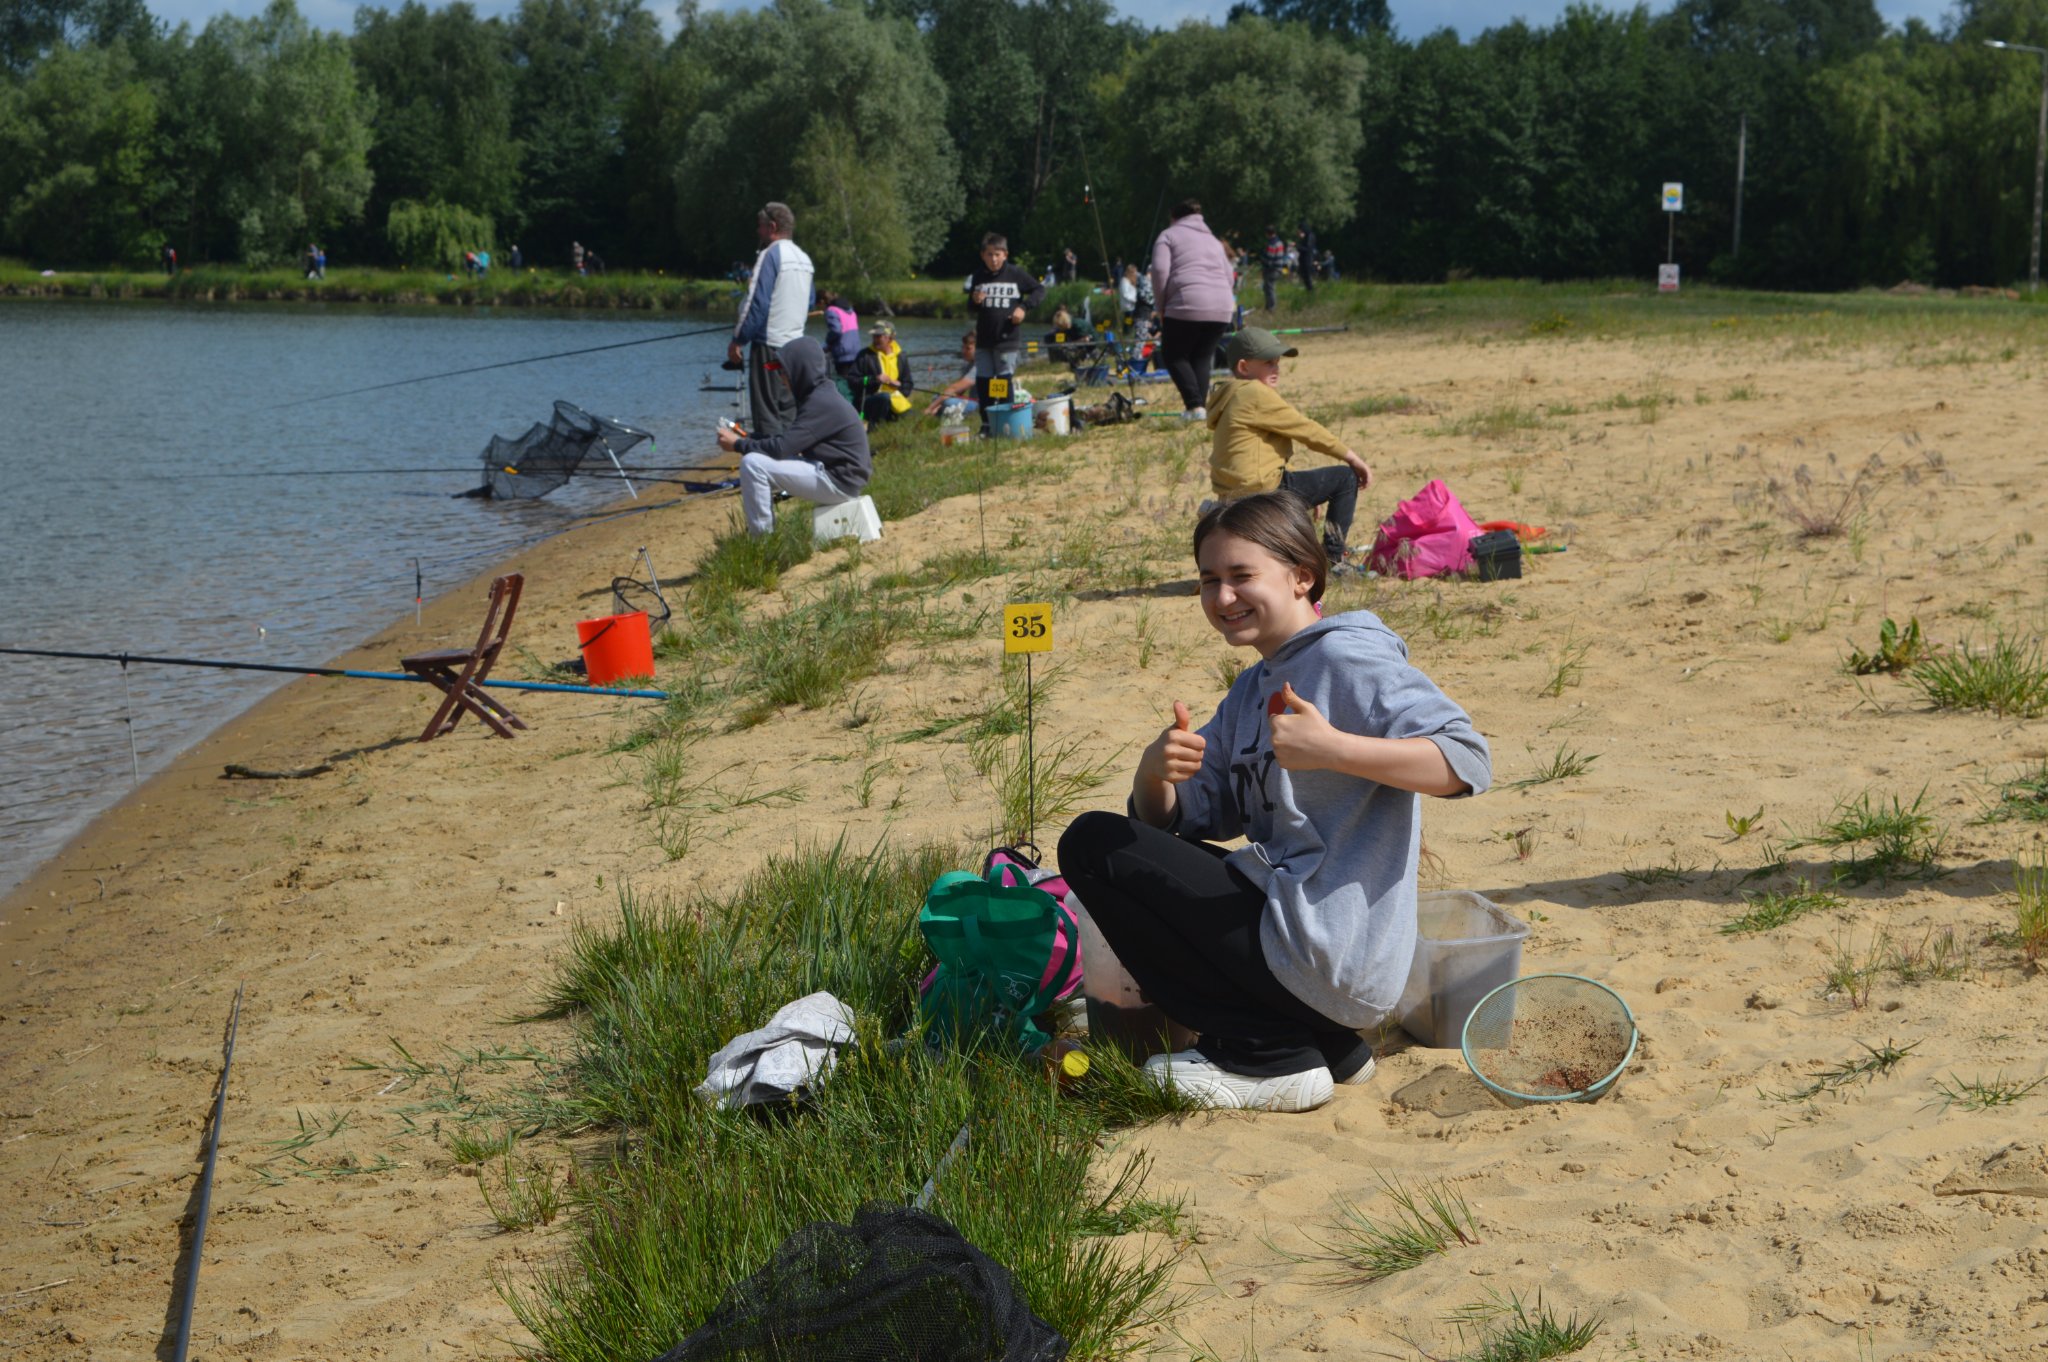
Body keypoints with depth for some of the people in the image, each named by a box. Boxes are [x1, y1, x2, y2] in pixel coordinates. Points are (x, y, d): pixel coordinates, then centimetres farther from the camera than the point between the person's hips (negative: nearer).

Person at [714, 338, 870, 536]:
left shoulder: (821, 403, -19)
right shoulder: (820, 395, 12)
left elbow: (781, 447, -21)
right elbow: (788, 437, 17)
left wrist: (737, 444, -9)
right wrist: (748, 438, 6)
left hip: (839, 481, -10)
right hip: (840, 475, 10)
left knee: (752, 464, -16)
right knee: (763, 460, 18)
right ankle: (763, 533, 18)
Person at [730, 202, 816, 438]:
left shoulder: (770, 255, -11)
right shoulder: (804, 258, 14)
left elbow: (756, 304, -15)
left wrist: (738, 340, -9)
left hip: (769, 345, -8)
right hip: (795, 344, 8)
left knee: (766, 412, -7)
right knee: (788, 412, 10)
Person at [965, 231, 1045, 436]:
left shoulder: (1016, 274, -4)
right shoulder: (977, 277, 7)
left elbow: (1039, 290, 4)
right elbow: (970, 309, 16)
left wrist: (1024, 307, -9)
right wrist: (975, 301, -7)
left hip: (1008, 339, -4)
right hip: (983, 340, 4)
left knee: (1004, 381, -2)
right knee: (982, 381, 4)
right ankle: (986, 424, 13)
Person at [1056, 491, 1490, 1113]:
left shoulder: (1346, 657, -10)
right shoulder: (1254, 689, 18)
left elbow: (1467, 762, -24)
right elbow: (1168, 820, 12)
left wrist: (1329, 749, -33)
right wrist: (1154, 770, -10)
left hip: (1326, 960, -10)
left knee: (1091, 844, -5)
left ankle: (1267, 1056, -6)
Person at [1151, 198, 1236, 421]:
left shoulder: (1168, 236, 9)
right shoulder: (1213, 240, 27)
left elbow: (1159, 270, -6)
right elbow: (1230, 277, 22)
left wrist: (1161, 305, 2)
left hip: (1187, 305, -5)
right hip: (1222, 308, 5)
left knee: (1173, 355, 6)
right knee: (1202, 357, 14)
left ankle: (1195, 405, -9)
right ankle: (1201, 407, 3)